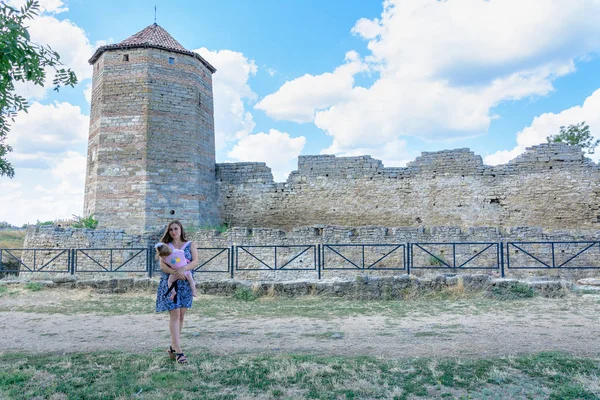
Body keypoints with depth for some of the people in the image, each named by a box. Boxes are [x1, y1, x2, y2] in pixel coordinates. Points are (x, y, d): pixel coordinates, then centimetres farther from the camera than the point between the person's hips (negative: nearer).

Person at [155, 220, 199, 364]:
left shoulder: (190, 245, 7)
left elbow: (195, 261, -5)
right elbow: (162, 265, -5)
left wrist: (183, 269, -24)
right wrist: (174, 272, -24)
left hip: (185, 284, 2)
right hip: (170, 283, -2)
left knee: (181, 316, 6)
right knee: (174, 315, -8)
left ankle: (173, 347, 20)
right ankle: (178, 351, -8)